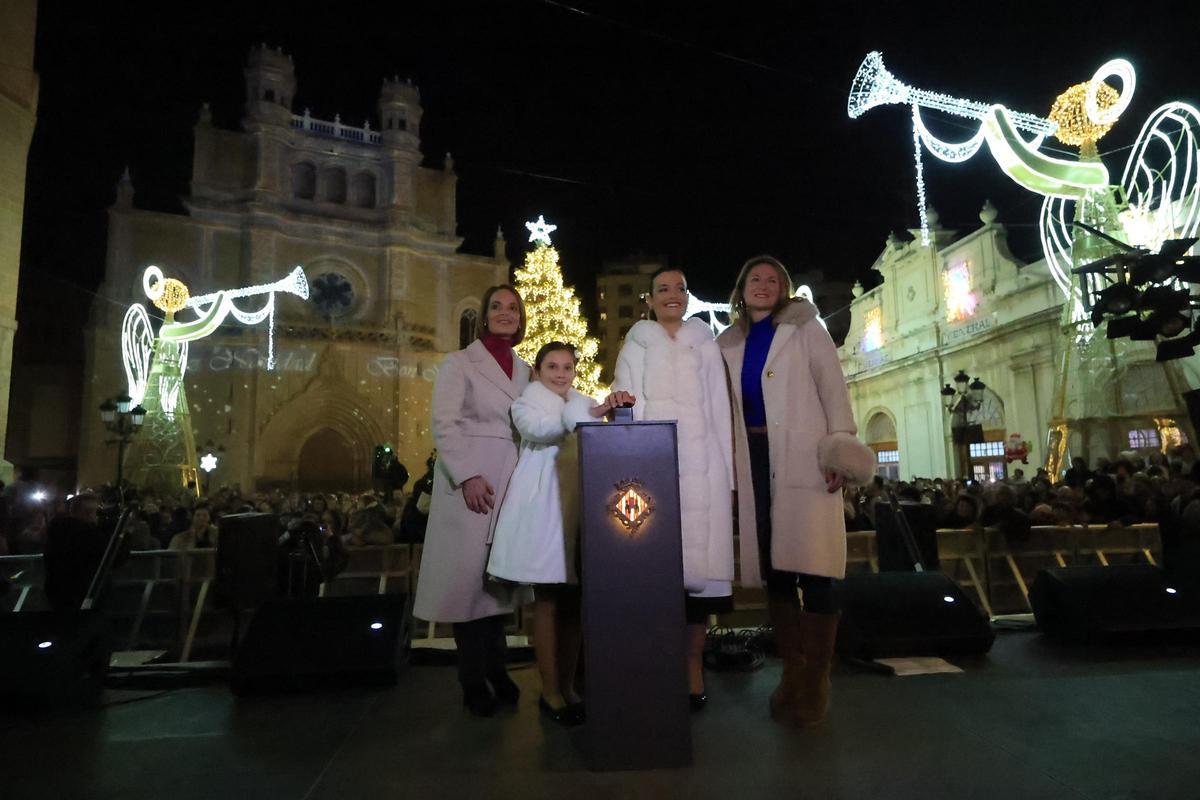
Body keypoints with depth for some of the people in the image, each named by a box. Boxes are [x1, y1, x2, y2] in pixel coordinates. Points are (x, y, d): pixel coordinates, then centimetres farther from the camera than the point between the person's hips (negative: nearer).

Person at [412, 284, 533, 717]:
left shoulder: (524, 369, 16)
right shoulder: (459, 362, 2)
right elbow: (444, 423, -7)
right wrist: (467, 476, -17)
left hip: (512, 483, 5)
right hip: (470, 481, -4)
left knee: (501, 574, 7)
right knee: (470, 575, -2)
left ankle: (496, 670, 18)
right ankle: (474, 681, 10)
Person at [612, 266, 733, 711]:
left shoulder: (705, 345, 17)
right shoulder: (635, 347, 14)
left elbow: (720, 410, 11)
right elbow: (627, 407, 4)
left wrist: (728, 476, 4)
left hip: (700, 467, 1)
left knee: (698, 564, -3)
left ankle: (694, 671, 6)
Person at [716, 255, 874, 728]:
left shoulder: (805, 330, 7)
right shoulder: (728, 345, 16)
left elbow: (833, 389, 0)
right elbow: (726, 408, 15)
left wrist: (840, 448, -11)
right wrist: (729, 466, 7)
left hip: (803, 460, -3)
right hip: (754, 462, 4)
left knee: (812, 569, -7)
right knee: (774, 569, 6)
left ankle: (816, 684, 4)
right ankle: (791, 675, 18)